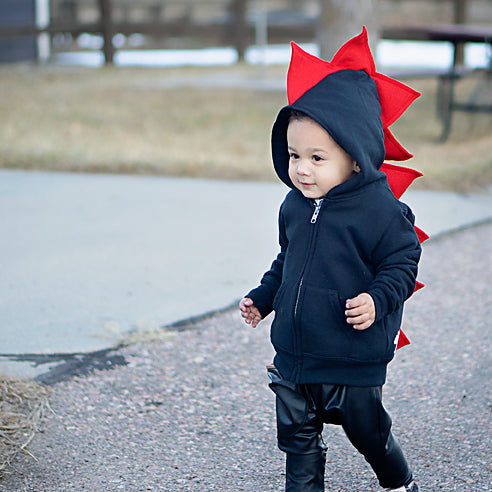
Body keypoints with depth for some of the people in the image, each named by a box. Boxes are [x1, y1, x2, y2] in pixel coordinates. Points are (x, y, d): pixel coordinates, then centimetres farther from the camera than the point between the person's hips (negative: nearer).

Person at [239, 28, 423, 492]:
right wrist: (262, 297, 16)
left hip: (353, 363, -5)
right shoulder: (294, 206, 3)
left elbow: (402, 264, -12)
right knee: (297, 436, 11)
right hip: (293, 356, 5)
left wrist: (378, 300, -27)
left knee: (368, 433, 13)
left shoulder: (380, 209, -17)